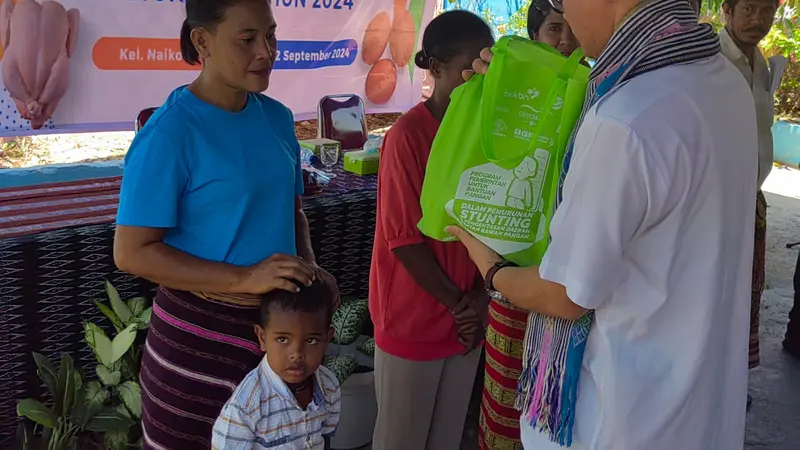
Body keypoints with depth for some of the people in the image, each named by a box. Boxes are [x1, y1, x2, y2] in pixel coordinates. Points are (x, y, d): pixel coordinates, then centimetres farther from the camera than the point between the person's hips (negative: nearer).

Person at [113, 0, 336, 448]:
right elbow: (133, 252, -18)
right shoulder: (169, 134, -17)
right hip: (199, 333, -5)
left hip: (278, 322, 6)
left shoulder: (277, 118, 2)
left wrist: (310, 268, -6)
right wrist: (244, 279, -25)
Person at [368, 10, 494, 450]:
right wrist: (458, 304, -10)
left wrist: (479, 299, -6)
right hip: (414, 320, -5)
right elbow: (403, 238, -16)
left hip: (465, 317, 5)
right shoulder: (408, 134, -16)